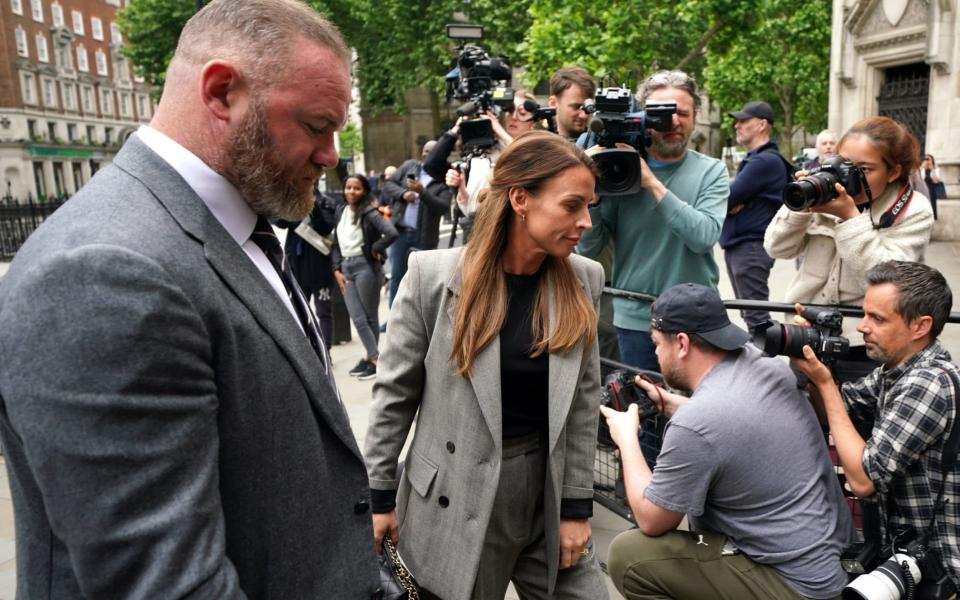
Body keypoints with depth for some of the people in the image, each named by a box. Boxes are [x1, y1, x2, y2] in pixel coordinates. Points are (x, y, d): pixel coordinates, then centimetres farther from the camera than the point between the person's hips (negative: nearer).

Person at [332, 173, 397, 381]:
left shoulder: (369, 212, -9)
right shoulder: (340, 211, 10)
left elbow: (392, 233, -23)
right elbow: (336, 243, 13)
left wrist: (374, 249, -11)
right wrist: (337, 269, 4)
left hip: (366, 267, -6)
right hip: (346, 267, 6)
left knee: (370, 316, 5)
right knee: (357, 318, 3)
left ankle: (372, 357, 15)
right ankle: (374, 357, 12)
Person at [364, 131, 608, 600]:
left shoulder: (582, 280, -3)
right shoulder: (434, 274, -13)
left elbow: (584, 401, 1)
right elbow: (394, 392, -5)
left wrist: (577, 506, 1)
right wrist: (379, 494, -1)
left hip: (549, 495, 3)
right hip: (457, 498, -3)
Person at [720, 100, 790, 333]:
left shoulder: (766, 161, -14)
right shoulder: (752, 159, 19)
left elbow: (727, 198, -19)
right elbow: (732, 198, 12)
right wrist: (733, 203, -10)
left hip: (751, 247, -10)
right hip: (736, 245, 10)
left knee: (756, 316, -8)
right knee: (749, 312, 17)